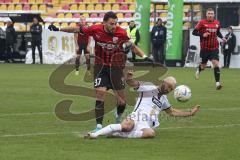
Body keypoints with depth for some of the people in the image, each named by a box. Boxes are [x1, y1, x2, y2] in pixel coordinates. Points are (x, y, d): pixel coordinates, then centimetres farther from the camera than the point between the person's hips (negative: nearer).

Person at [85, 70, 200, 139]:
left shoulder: (163, 99, 31)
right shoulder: (149, 88, 10)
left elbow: (172, 112, 44)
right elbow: (133, 84, -2)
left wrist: (190, 113, 39)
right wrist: (129, 79, -27)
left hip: (147, 125, 5)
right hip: (137, 117, -5)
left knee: (151, 133, -35)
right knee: (127, 126, -41)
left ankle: (119, 134, -32)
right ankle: (95, 134, -35)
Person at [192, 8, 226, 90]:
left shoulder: (217, 23, 4)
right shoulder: (202, 22, -8)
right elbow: (194, 32, -6)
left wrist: (222, 37, 3)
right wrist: (202, 35, -22)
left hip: (214, 48, 1)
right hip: (204, 48, -1)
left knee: (216, 64, -15)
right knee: (203, 66, 12)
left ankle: (217, 83, -16)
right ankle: (198, 70, 50)